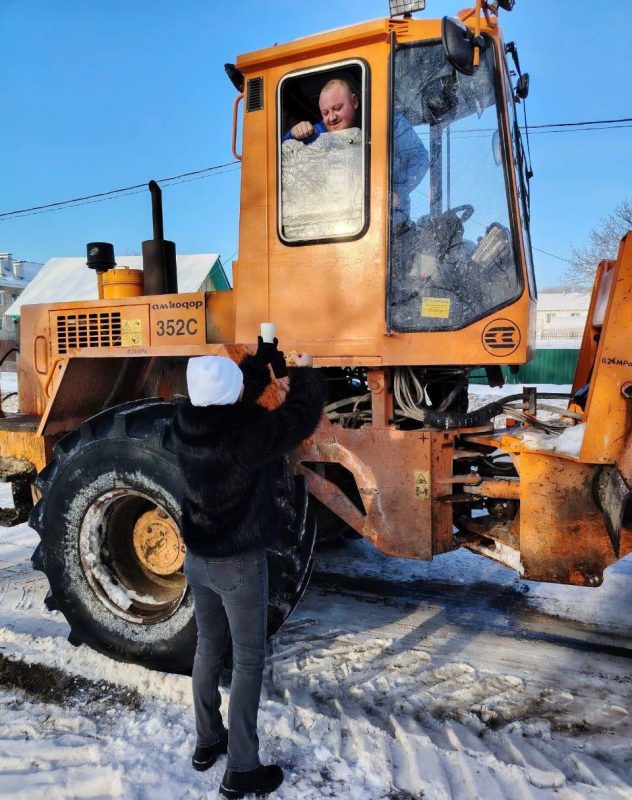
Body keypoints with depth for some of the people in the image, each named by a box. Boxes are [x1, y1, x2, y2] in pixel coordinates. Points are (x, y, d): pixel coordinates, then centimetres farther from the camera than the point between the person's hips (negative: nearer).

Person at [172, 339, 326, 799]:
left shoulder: (186, 421, -7)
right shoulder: (250, 431, -26)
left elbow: (241, 392, 10)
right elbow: (301, 418, -10)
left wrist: (272, 356, 18)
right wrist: (307, 373, 7)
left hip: (197, 557, 7)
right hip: (239, 562, -7)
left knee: (208, 648, 22)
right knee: (249, 662, 8)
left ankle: (207, 742, 40)